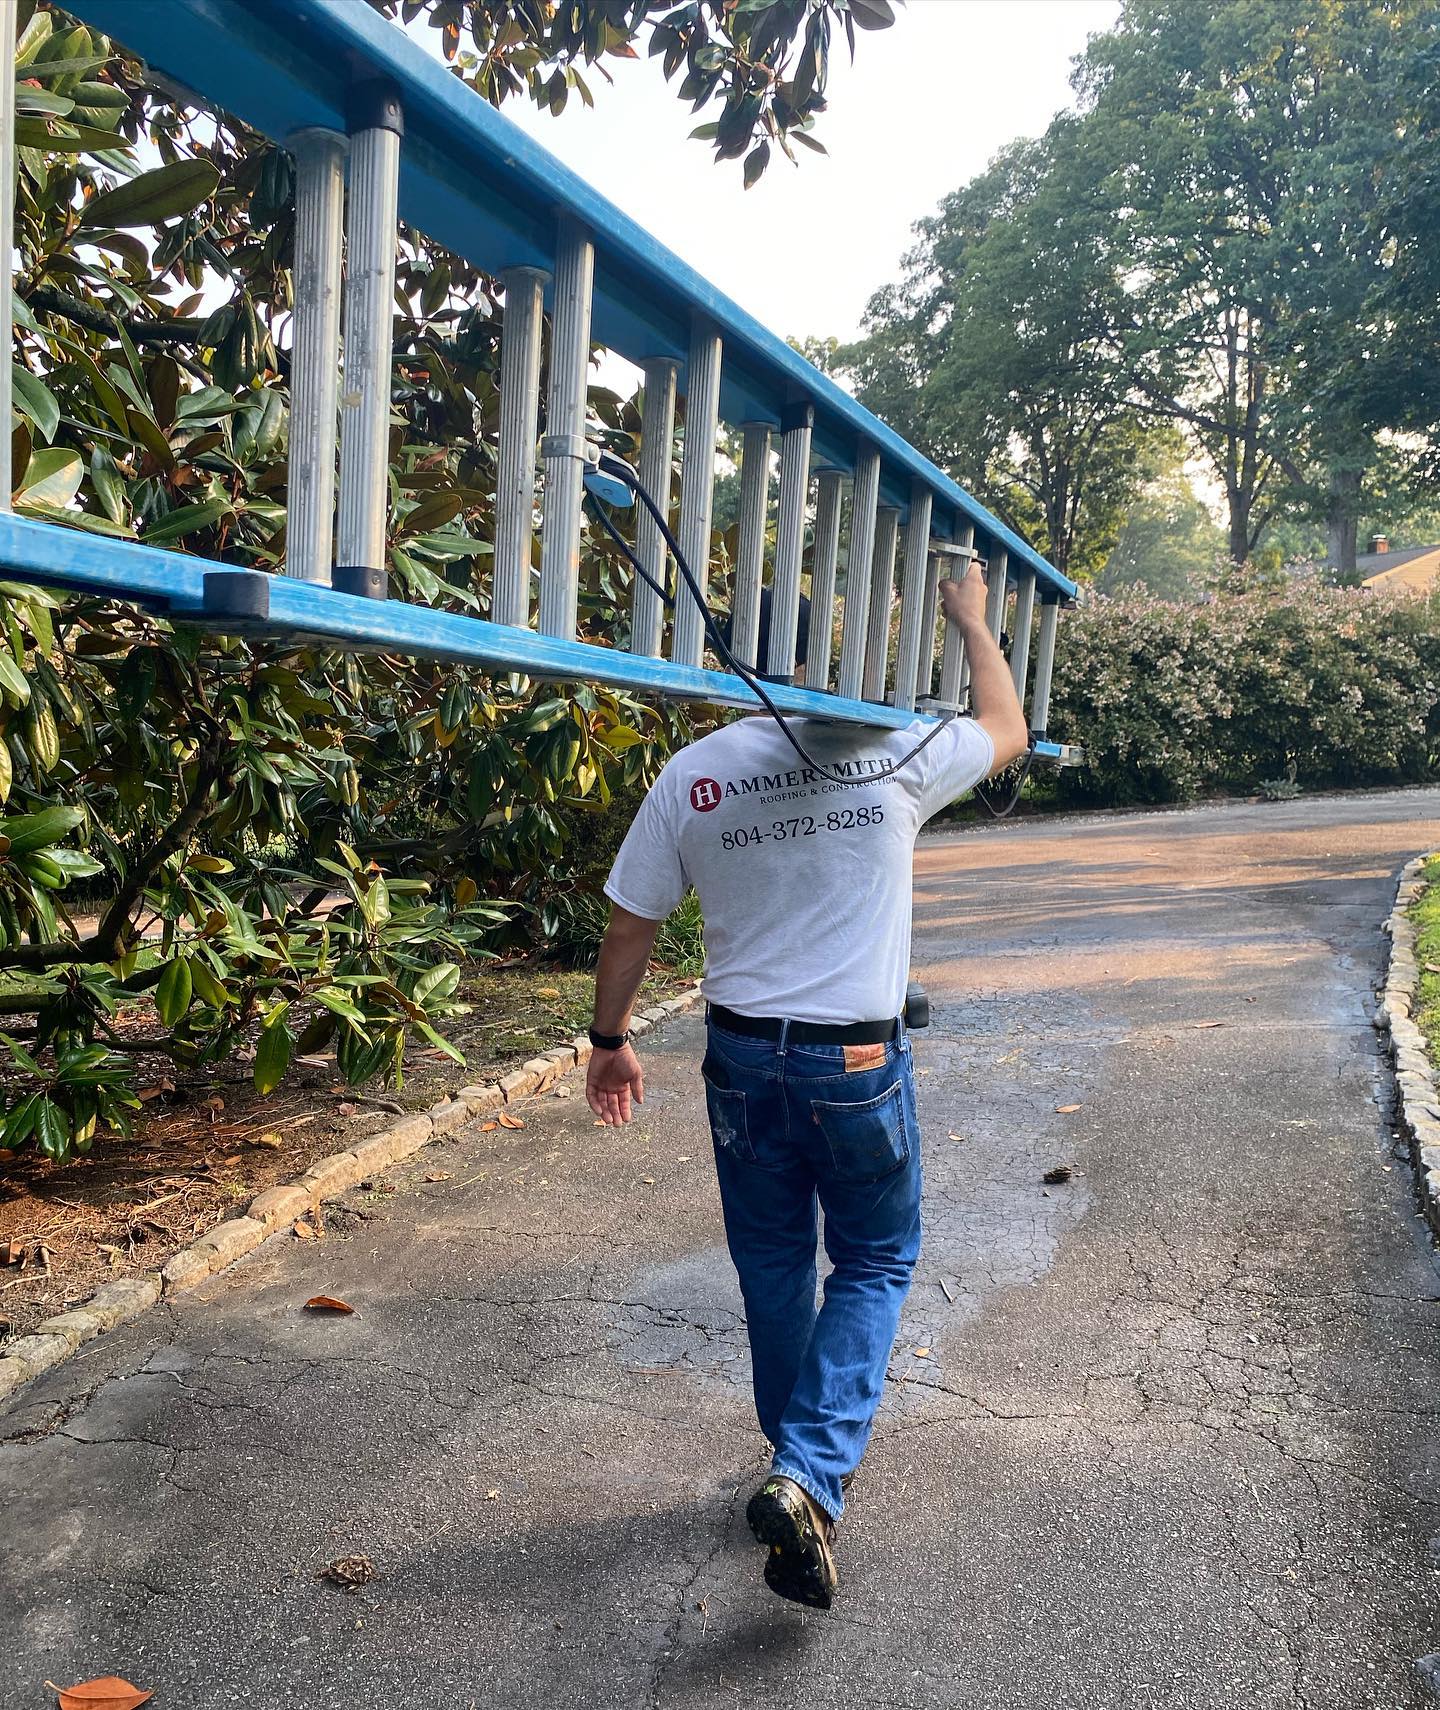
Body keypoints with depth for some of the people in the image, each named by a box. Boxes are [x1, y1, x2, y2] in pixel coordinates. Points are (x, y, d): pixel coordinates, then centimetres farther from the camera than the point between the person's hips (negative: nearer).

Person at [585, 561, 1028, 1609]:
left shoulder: (690, 776, -6)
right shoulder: (895, 755, -10)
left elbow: (632, 925, 0)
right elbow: (1008, 732, 11)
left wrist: (612, 1039, 15)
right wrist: (972, 619, 24)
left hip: (743, 1053, 3)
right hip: (859, 1061, -2)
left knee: (772, 1265, 20)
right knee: (875, 1263, 15)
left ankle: (804, 1468, 36)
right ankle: (811, 1475, 0)